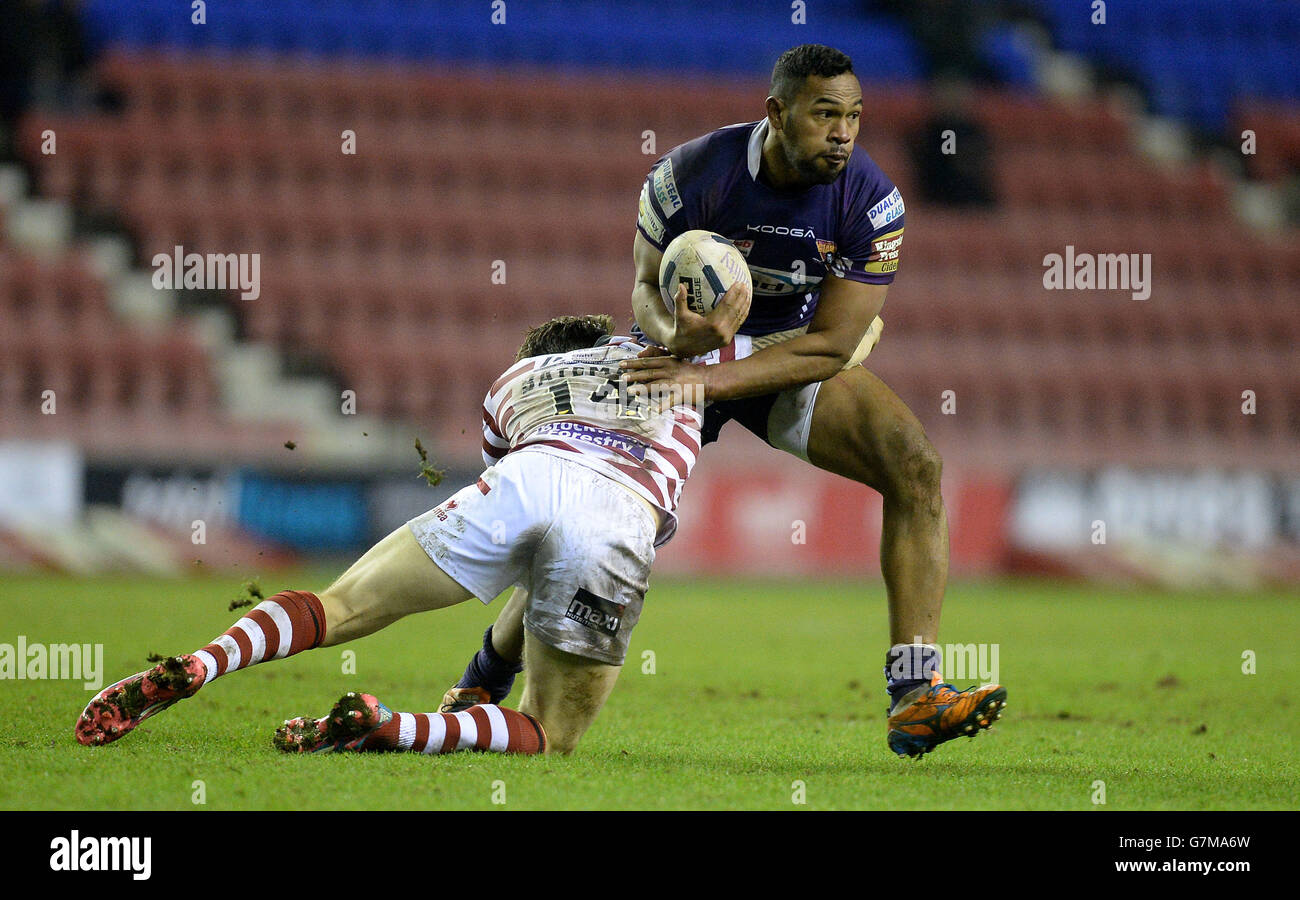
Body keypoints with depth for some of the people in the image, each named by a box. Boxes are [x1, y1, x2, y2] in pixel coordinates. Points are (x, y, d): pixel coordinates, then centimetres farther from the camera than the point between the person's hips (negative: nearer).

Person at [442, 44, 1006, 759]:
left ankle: (915, 701, -25)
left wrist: (710, 379, -34)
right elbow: (647, 286, -11)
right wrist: (675, 335, -36)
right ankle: (486, 679, 21)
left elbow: (831, 344, -23)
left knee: (915, 465, -22)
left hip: (797, 353, 1)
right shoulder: (690, 175, -25)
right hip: (691, 342, -1)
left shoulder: (871, 203, -23)